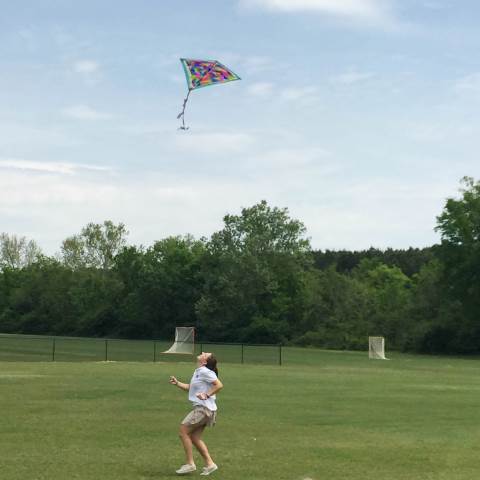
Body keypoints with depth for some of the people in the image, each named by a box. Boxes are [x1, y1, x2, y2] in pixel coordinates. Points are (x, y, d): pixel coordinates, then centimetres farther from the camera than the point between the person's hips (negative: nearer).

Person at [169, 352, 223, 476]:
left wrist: (206, 395, -20)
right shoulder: (198, 372, 15)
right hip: (201, 408, 9)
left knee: (183, 431, -5)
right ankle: (209, 464, 15)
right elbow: (190, 387, 25)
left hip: (204, 409, -9)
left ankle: (190, 464, -1)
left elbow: (219, 385, -21)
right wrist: (177, 383, 13)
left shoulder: (205, 371, -15)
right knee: (194, 437, 11)